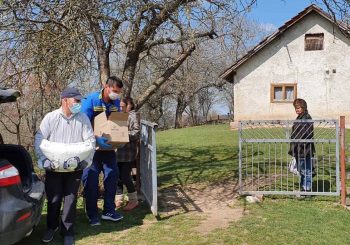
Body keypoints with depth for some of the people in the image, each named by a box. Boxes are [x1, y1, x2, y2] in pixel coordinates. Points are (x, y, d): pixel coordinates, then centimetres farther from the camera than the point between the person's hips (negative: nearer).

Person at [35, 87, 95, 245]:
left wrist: (83, 161, -10)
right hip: (53, 167, 0)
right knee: (53, 199, 7)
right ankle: (52, 227, 32)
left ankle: (68, 232, 21)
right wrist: (47, 162, -11)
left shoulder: (83, 118, -1)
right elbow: (39, 141, -3)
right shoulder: (50, 117, -4)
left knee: (70, 199, 5)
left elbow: (90, 141, 0)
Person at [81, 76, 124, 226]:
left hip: (108, 147, 5)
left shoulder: (116, 102, 0)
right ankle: (92, 215, 15)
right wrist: (96, 139, -29)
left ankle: (109, 211, 21)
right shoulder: (91, 100, -16)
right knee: (91, 181, 2)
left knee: (112, 177, 7)